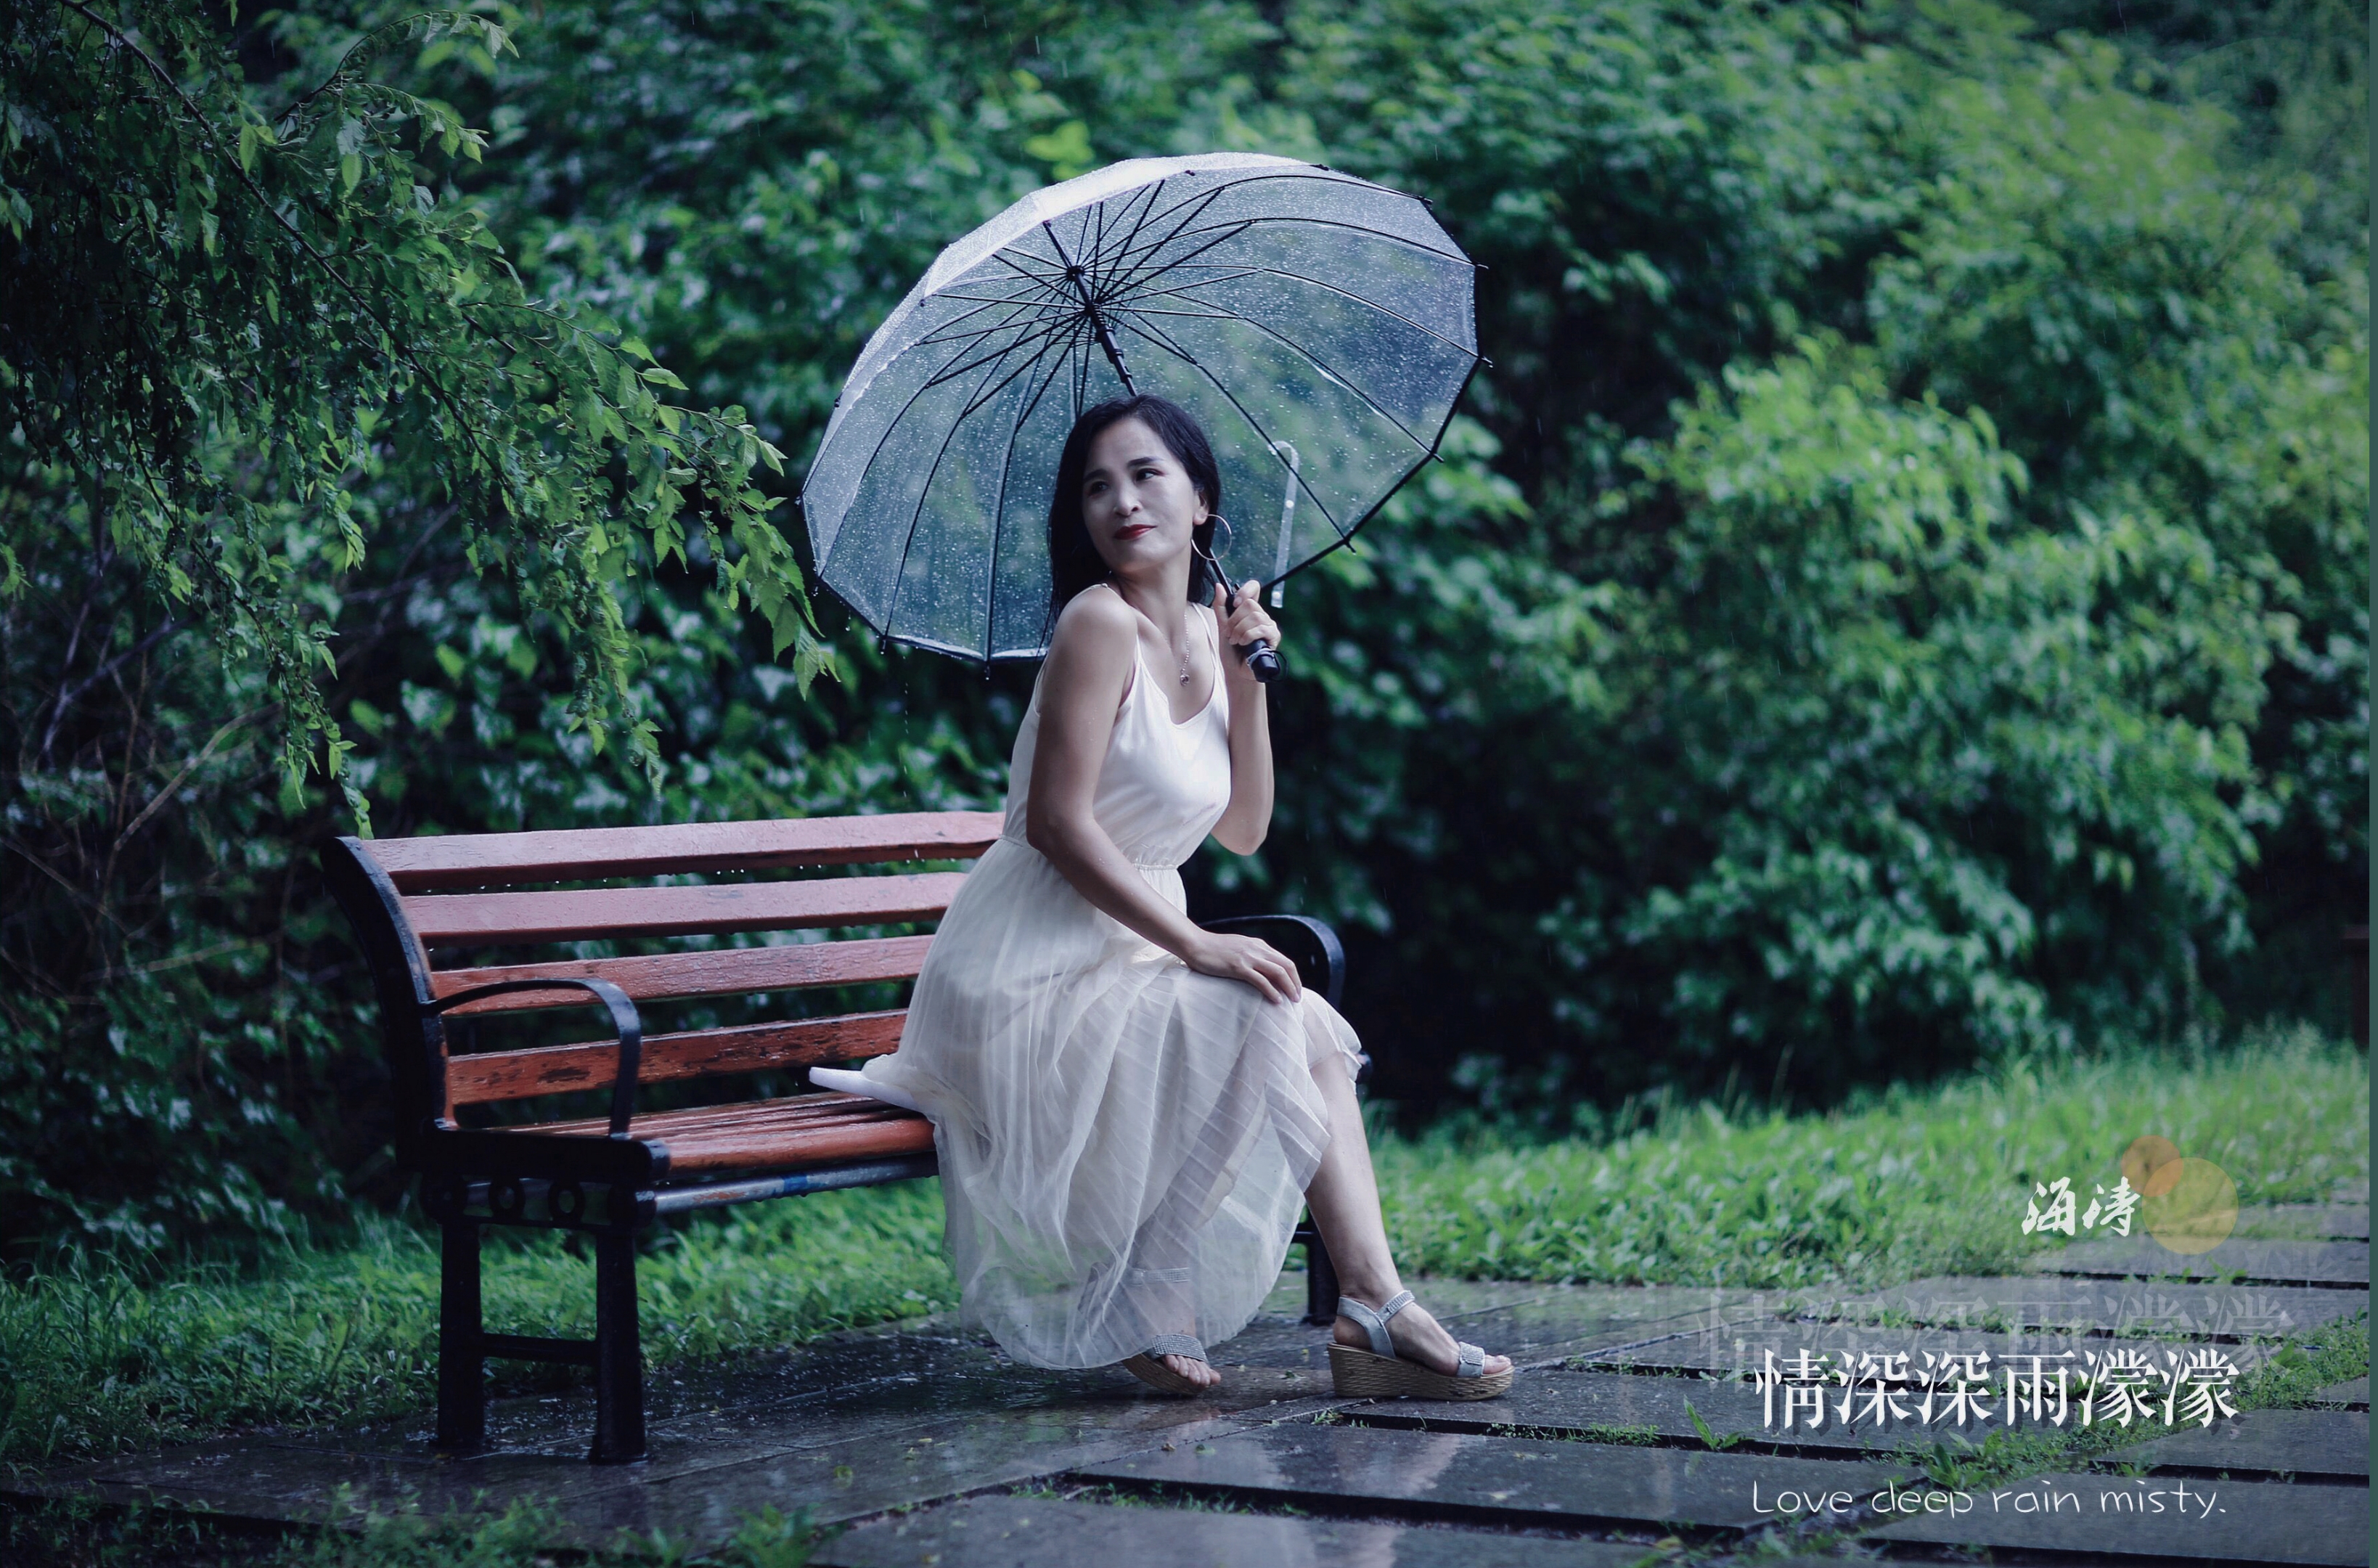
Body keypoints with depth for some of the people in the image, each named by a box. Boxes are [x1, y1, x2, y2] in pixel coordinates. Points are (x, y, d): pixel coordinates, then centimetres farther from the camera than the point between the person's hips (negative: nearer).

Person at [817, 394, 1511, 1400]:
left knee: (1318, 1035, -3)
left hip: (1118, 968, 8)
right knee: (1262, 1019, -22)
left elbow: (1244, 831, 10)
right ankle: (1149, 1305, -11)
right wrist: (1193, 945, -21)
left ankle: (1375, 1310, -7)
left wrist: (1248, 681, -1)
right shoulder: (1101, 621, -15)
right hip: (1022, 983, -8)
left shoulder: (1205, 631, 12)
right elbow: (1056, 823, -21)